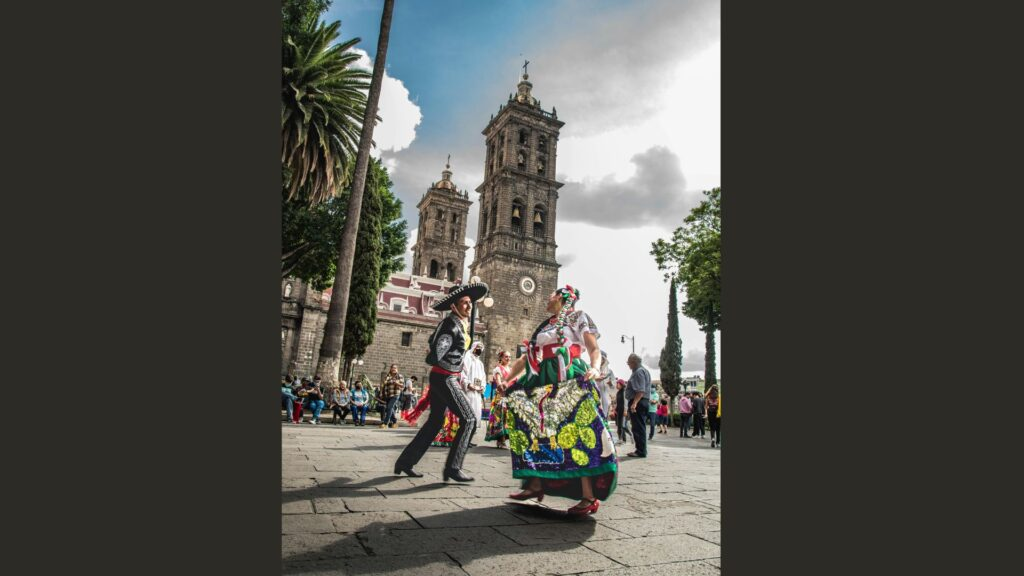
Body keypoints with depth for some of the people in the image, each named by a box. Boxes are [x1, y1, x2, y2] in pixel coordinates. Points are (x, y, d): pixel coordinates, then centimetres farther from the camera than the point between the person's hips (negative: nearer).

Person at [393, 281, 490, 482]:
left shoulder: (461, 323, 10)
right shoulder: (451, 325, -19)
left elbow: (433, 340, 26)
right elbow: (434, 357, -24)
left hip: (441, 377, 10)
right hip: (444, 378, -10)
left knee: (435, 421, 16)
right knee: (469, 420, -6)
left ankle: (405, 462, 24)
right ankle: (452, 468, -2)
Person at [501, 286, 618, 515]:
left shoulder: (578, 317, 9)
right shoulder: (545, 326, 25)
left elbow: (595, 349, -4)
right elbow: (526, 358, 26)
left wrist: (595, 368, -24)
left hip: (570, 384, -7)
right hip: (543, 385, 7)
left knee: (577, 434, -15)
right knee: (535, 433, 6)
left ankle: (589, 497, -13)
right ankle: (536, 484, 18)